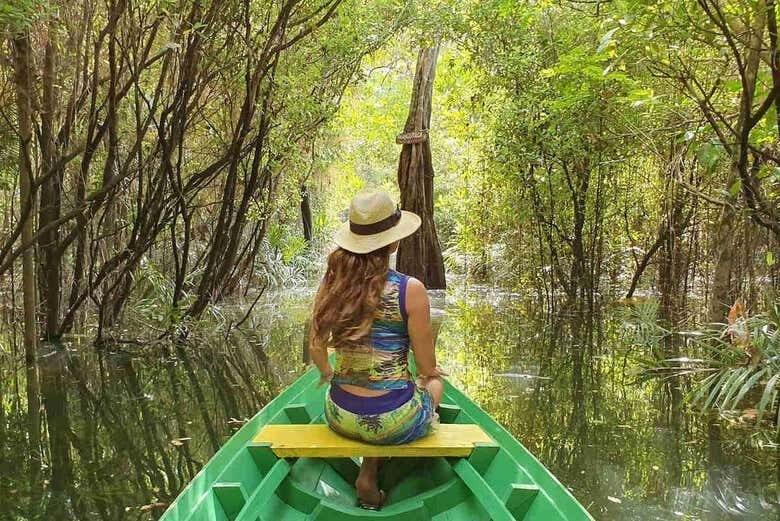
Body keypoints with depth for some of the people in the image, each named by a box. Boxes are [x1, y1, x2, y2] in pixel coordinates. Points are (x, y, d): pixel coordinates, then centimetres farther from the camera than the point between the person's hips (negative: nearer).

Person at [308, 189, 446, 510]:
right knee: (434, 382, 31)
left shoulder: (331, 283, -6)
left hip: (340, 416, 5)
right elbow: (426, 366, -10)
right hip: (393, 421, -4)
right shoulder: (410, 290, -18)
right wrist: (428, 373, 15)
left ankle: (369, 478, 23)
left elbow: (316, 349, 5)